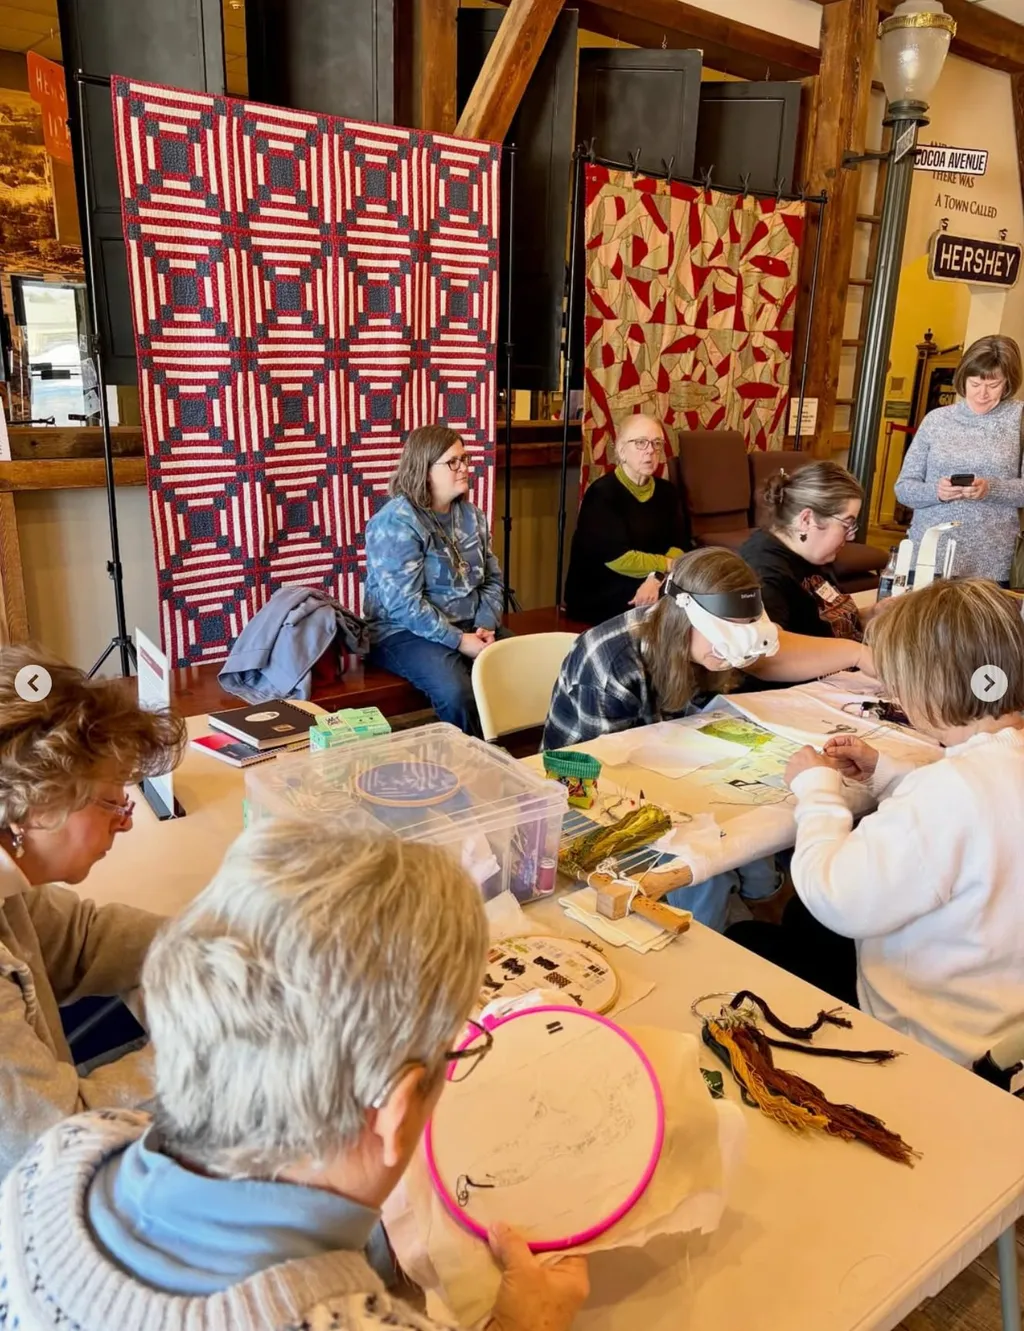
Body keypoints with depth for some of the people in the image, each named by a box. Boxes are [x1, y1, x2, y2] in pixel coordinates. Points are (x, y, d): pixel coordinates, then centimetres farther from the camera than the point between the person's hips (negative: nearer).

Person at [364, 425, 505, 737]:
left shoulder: (471, 515, 10)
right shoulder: (396, 522, -13)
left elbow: (492, 579, 11)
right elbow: (404, 603, -21)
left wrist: (486, 625, -8)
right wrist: (459, 640, -23)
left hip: (471, 627, 7)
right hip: (406, 632, -6)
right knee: (457, 693, -34)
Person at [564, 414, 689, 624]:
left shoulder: (666, 491, 9)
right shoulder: (602, 494, -11)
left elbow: (679, 548, -2)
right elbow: (619, 559, -18)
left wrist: (658, 578, -22)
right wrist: (670, 565, -12)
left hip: (651, 588, 6)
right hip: (597, 599, -6)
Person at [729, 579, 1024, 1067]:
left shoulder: (955, 786, -37)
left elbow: (838, 902, -31)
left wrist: (817, 790, -17)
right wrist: (883, 773, 5)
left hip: (925, 1034, -9)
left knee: (743, 945, 11)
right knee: (803, 916, 27)